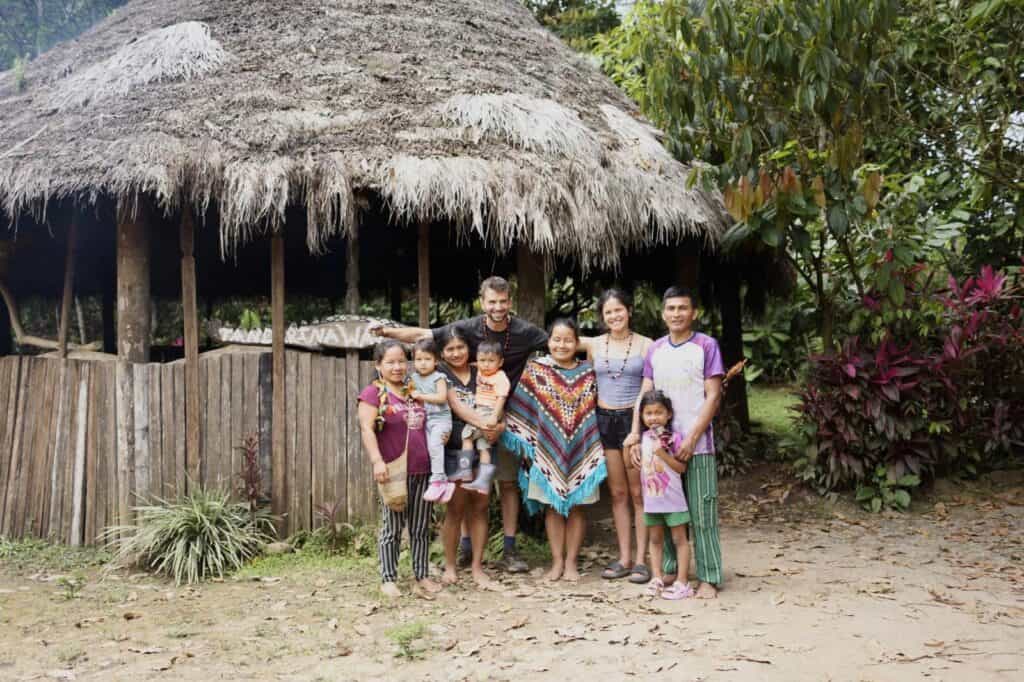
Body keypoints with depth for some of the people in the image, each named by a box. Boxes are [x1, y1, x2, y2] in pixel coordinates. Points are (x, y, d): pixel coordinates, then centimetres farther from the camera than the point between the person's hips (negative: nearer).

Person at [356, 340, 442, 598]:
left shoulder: (414, 391, 12)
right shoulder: (373, 393, -5)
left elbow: (429, 423, 24)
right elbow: (367, 429, -13)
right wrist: (377, 461, -22)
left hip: (422, 470, 5)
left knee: (421, 528, 11)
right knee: (392, 528, 3)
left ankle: (422, 576, 21)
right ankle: (388, 579, 13)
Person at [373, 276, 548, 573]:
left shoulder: (525, 332, -8)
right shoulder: (468, 328, -9)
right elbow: (423, 335, -10)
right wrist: (388, 332, -22)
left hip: (506, 418, 0)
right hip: (469, 417, 0)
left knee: (508, 482, 6)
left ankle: (510, 551, 15)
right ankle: (466, 548, 19)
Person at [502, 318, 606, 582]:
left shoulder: (588, 373, 3)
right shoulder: (535, 370, -1)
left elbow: (594, 413, 7)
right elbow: (519, 408, 2)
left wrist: (596, 449, 3)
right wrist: (525, 441, -5)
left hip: (580, 451, 1)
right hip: (548, 450, -1)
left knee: (577, 506, 6)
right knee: (552, 506, 6)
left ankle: (572, 561, 17)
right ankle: (557, 561, 16)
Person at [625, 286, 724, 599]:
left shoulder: (706, 346, -3)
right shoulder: (655, 350, 10)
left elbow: (713, 396, -7)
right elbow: (644, 394, 10)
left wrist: (692, 438, -13)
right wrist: (636, 433, -3)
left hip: (696, 444, -4)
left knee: (701, 513, -1)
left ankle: (709, 577, 6)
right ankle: (669, 570, 20)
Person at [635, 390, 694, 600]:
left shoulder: (673, 438, -11)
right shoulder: (644, 437, 6)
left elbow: (681, 467, -15)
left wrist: (663, 454, -23)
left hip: (672, 499, -6)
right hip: (651, 499, 6)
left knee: (679, 538, 3)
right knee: (655, 539, 13)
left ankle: (681, 582, 7)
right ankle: (657, 579, 22)